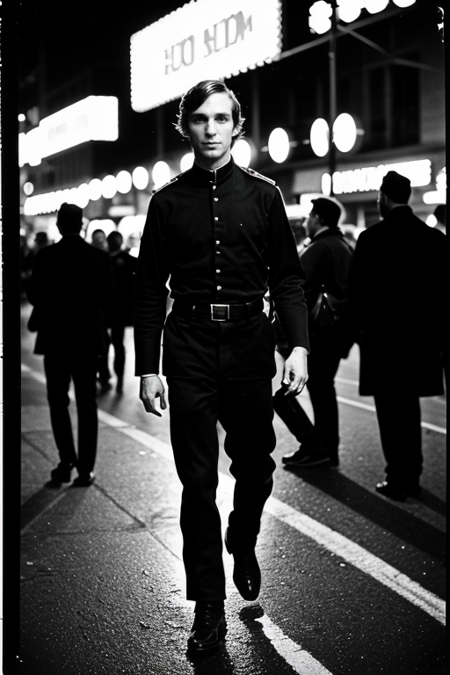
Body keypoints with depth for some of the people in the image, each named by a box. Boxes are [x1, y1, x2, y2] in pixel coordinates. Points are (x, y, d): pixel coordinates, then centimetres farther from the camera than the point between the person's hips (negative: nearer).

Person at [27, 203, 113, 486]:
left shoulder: (47, 256, -10)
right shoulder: (101, 257, -4)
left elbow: (34, 296, -6)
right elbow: (108, 296, 0)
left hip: (55, 337, -2)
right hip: (89, 336, 2)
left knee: (58, 401, 11)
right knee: (87, 402, 7)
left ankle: (67, 461, 2)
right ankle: (86, 468, 6)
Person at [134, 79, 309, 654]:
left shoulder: (263, 195, 4)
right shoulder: (169, 201, 4)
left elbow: (287, 278, 4)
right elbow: (150, 289, 4)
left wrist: (298, 346, -8)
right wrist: (147, 367, 0)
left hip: (249, 345, 1)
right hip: (189, 350, -1)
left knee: (255, 464, 12)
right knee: (197, 481, 1)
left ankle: (243, 547, 43)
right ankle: (208, 607, 10)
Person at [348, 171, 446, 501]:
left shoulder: (371, 238, -10)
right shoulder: (434, 237, 1)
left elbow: (358, 291, -9)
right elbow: (442, 290, 3)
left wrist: (359, 328, 3)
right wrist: (439, 334, 9)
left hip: (383, 335, -4)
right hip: (421, 335, 4)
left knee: (390, 410, 3)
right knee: (410, 407, 16)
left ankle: (398, 478, 5)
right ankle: (412, 476, 19)